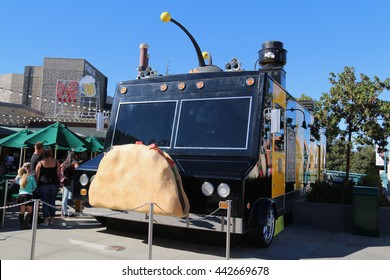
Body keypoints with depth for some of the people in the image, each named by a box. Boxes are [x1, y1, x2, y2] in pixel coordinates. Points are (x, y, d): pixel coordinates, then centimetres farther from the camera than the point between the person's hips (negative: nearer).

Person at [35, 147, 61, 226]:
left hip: (43, 185, -2)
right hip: (54, 184, 2)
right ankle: (51, 219, 16)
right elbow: (59, 174, 0)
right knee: (52, 202, 11)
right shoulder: (56, 162, 0)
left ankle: (46, 220, 4)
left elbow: (37, 175, -5)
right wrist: (59, 183, 10)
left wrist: (36, 184, 3)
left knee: (45, 202, 3)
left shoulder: (40, 163, -4)